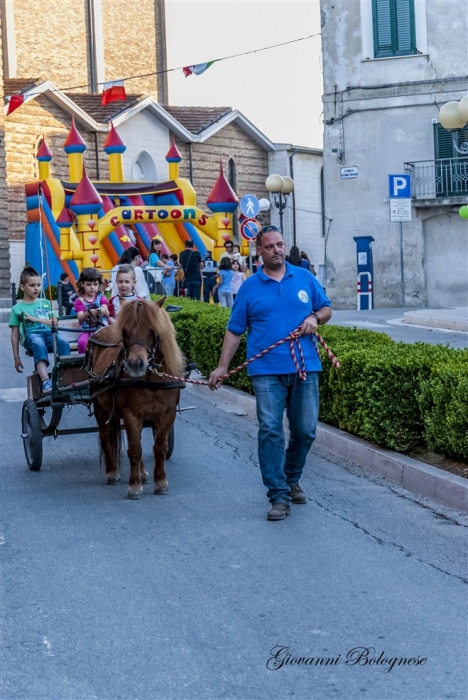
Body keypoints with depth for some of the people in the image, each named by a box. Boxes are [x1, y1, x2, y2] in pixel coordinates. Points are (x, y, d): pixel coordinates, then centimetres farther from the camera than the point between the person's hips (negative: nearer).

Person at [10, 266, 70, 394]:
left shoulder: (46, 303, 24)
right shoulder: (17, 308, 15)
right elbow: (15, 335, 14)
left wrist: (35, 319, -1)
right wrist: (16, 358, 10)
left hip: (49, 333, 3)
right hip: (30, 335, -3)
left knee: (63, 342, -33)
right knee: (39, 345, -41)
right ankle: (46, 382, -58)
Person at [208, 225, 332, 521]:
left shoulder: (305, 278, 8)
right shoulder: (250, 287, 4)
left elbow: (326, 309, 17)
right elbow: (235, 331, 6)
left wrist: (315, 318, -6)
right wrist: (222, 367, -1)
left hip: (305, 367, 2)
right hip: (268, 370, -2)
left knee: (305, 430, 7)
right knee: (270, 431, -9)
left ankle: (292, 480, 32)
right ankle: (279, 495, -5)